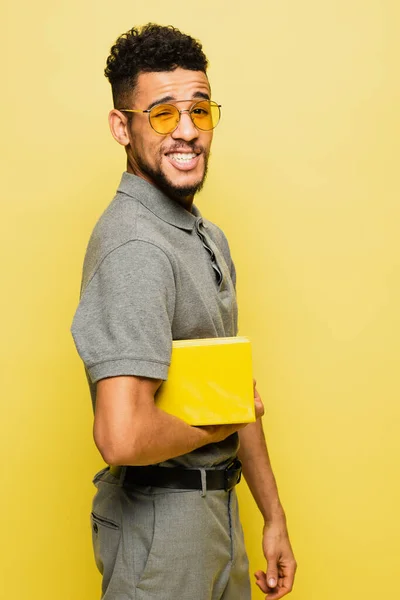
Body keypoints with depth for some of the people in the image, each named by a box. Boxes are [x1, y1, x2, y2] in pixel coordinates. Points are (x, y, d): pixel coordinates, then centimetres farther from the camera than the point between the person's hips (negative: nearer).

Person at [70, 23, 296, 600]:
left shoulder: (210, 238, 9)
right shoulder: (136, 248, -24)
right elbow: (123, 437, -34)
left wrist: (274, 517, 13)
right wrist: (221, 424, -15)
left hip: (218, 508, 9)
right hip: (160, 519, -9)